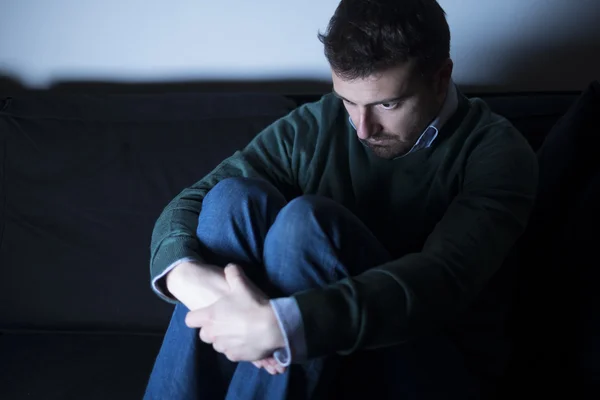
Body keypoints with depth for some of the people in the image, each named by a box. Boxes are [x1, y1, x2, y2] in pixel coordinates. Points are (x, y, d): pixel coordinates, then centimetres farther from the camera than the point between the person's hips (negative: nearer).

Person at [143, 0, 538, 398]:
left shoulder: (495, 152, -13)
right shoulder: (315, 126, -1)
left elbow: (443, 280, -30)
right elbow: (192, 201, -4)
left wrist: (281, 324, -42)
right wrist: (185, 273, -29)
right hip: (310, 364, 4)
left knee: (307, 220, -28)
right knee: (234, 197, -20)